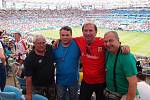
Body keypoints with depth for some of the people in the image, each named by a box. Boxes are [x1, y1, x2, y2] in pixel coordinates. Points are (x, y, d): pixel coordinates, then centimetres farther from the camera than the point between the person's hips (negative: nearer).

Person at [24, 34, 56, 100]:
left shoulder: (50, 49, -7)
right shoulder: (29, 59, -19)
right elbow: (28, 78, -19)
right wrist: (29, 94, -20)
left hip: (51, 84, 5)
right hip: (37, 87, -4)